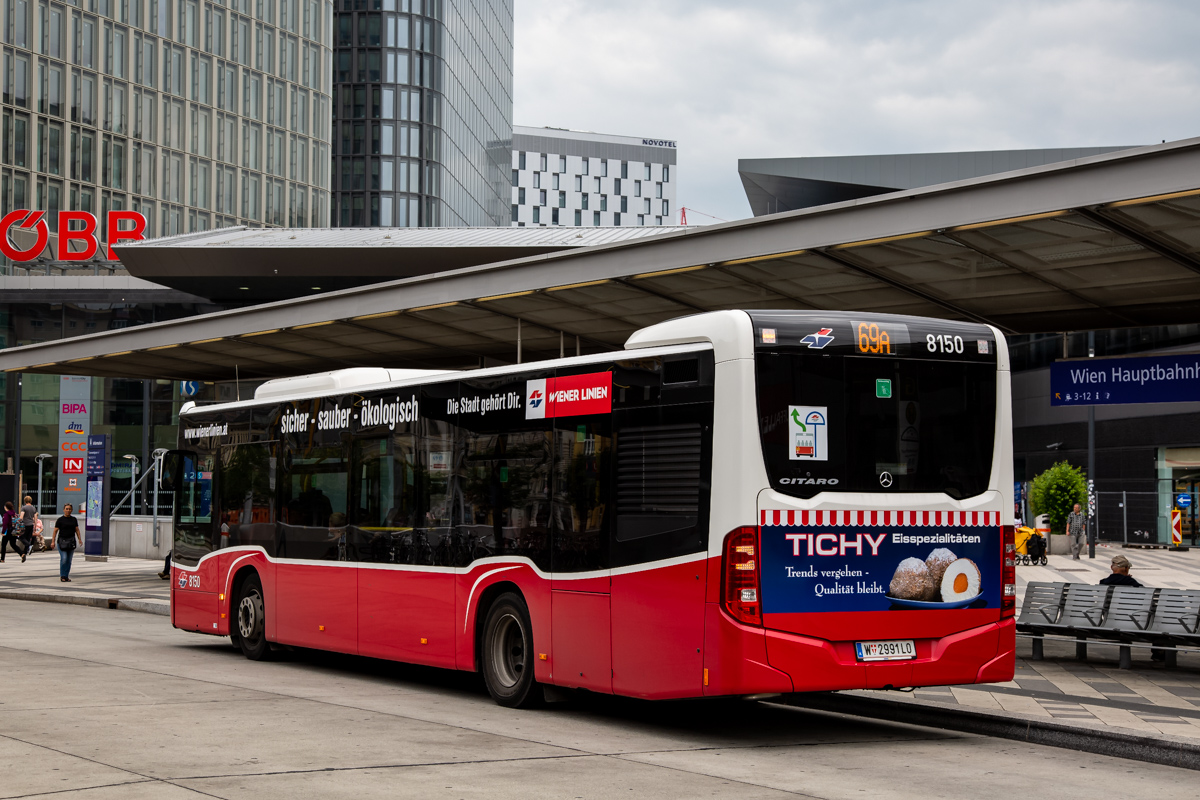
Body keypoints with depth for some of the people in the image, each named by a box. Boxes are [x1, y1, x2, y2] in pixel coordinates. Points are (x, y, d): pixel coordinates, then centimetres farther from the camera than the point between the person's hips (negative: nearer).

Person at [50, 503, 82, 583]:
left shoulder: (74, 519, 11)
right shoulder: (60, 520, -1)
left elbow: (77, 530, 13)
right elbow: (55, 530, -2)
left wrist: (80, 539, 3)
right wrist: (53, 541, -7)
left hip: (71, 541, 4)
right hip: (62, 541, -4)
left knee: (69, 560, 5)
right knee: (64, 559, -13)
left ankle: (66, 576, 12)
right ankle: (62, 576, -1)